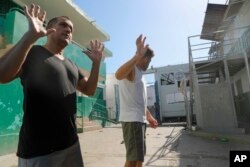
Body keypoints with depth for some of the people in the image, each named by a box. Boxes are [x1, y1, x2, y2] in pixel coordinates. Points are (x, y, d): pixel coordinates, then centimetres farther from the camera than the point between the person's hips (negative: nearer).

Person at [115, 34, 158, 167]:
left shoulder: (138, 73, 21)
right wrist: (138, 55, -37)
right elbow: (118, 75, -35)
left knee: (139, 156, 21)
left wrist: (149, 116, 22)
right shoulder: (131, 69, -8)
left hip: (139, 119, 10)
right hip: (132, 120, -10)